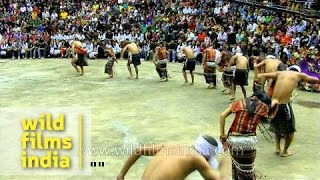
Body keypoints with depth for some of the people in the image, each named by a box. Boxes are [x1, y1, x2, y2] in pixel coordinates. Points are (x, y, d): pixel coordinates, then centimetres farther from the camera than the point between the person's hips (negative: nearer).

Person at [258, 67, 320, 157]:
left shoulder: (279, 73, 16)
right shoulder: (299, 75, 8)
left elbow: (262, 75, 9)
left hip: (273, 103, 4)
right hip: (284, 104, -4)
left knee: (276, 126, 30)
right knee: (290, 129, 20)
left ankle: (277, 148, 27)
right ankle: (285, 151, 30)